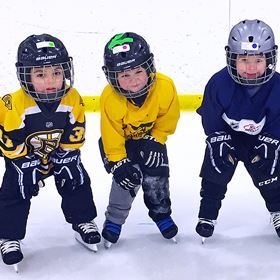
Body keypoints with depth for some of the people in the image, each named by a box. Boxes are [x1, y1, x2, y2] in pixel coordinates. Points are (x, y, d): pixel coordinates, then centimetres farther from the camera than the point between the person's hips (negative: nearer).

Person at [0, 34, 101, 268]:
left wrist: (67, 160, -15)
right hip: (22, 154, -2)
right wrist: (27, 167, -22)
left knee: (77, 182, 1)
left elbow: (75, 137, -11)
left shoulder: (73, 100, -22)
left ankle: (83, 222, 22)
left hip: (60, 152, 3)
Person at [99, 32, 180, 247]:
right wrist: (119, 164, -24)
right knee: (129, 177, -16)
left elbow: (168, 119, -10)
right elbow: (112, 137, -22)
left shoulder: (165, 87, -28)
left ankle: (161, 213, 23)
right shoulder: (110, 99, -32)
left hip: (150, 137, 2)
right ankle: (114, 220, 5)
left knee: (156, 177, -4)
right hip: (119, 140, -2)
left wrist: (155, 141, -15)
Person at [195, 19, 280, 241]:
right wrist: (220, 141, -22)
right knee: (216, 171, -4)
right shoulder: (219, 83, -30)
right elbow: (211, 120, -17)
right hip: (225, 135, -1)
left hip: (260, 138, 1)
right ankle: (207, 214, 13)